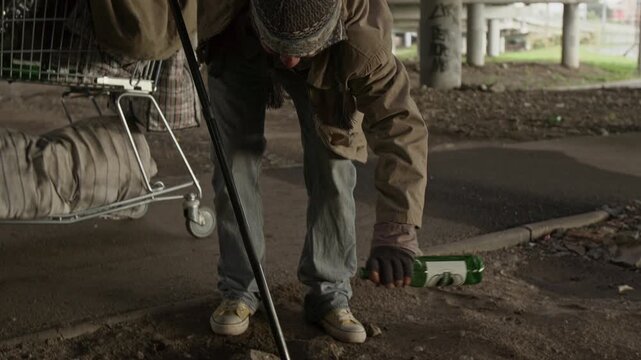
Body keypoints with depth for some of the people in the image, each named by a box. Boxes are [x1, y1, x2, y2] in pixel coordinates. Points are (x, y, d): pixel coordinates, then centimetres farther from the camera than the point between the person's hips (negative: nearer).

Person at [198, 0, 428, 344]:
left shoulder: (362, 36, -44)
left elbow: (401, 126, -45)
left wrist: (396, 232, -51)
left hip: (325, 67, -1)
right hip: (236, 50, 1)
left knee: (332, 164, -12)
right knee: (235, 158, -9)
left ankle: (329, 295, 1)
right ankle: (239, 290, 5)